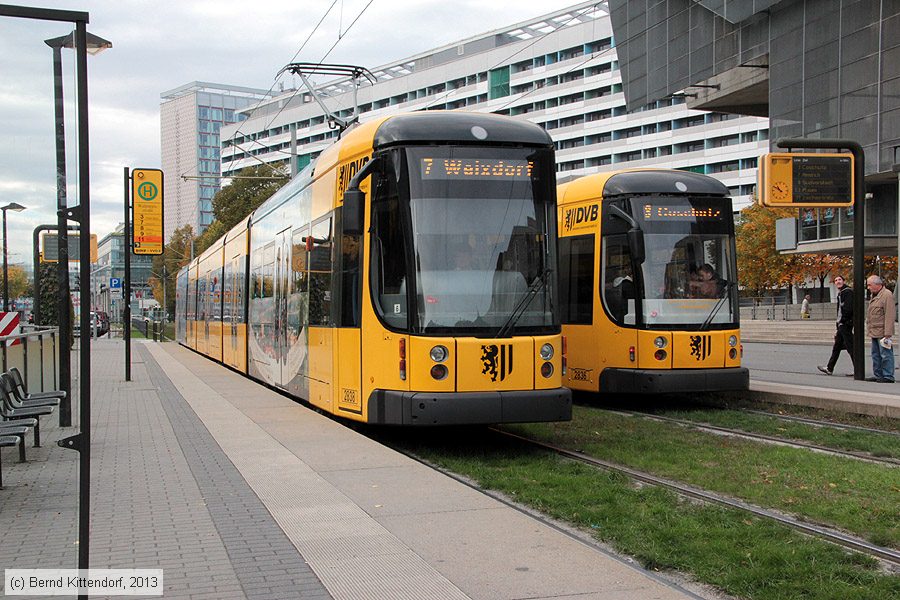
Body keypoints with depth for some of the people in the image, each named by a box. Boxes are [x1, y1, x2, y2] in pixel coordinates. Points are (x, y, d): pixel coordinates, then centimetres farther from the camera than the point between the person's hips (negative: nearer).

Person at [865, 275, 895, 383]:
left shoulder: (887, 295, -13)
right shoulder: (873, 296, 17)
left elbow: (889, 316, -17)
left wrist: (887, 334, -21)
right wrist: (869, 330, 19)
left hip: (882, 332, -10)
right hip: (874, 333, 10)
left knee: (885, 355, -5)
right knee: (876, 355, 13)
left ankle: (888, 377, -2)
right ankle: (878, 375, 20)